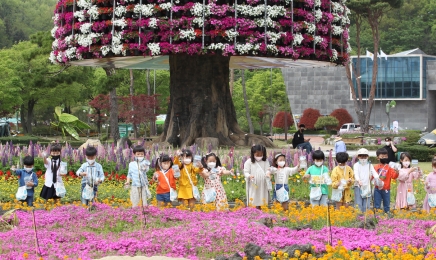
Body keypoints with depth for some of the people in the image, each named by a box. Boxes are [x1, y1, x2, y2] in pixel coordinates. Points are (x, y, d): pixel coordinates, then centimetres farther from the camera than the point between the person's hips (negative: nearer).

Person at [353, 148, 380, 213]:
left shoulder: (370, 165, 9)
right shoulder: (356, 165, 1)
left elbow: (374, 173, -6)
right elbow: (356, 173, -16)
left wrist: (377, 179, -28)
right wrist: (358, 180, -36)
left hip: (367, 187, 2)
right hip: (358, 186, -2)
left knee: (366, 205, 3)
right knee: (358, 204, -6)